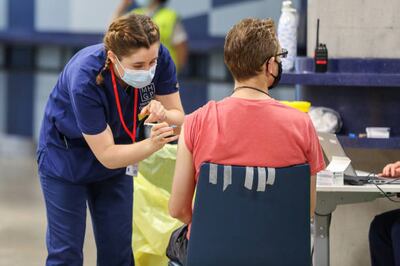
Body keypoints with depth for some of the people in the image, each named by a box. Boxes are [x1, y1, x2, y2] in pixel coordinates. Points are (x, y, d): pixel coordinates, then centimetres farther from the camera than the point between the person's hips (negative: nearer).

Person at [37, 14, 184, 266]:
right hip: (66, 158, -4)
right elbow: (106, 155, -31)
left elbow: (178, 116, -12)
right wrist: (151, 144, -48)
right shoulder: (84, 80, -37)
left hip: (118, 159, 5)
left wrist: (162, 114, -36)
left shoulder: (159, 57, -25)